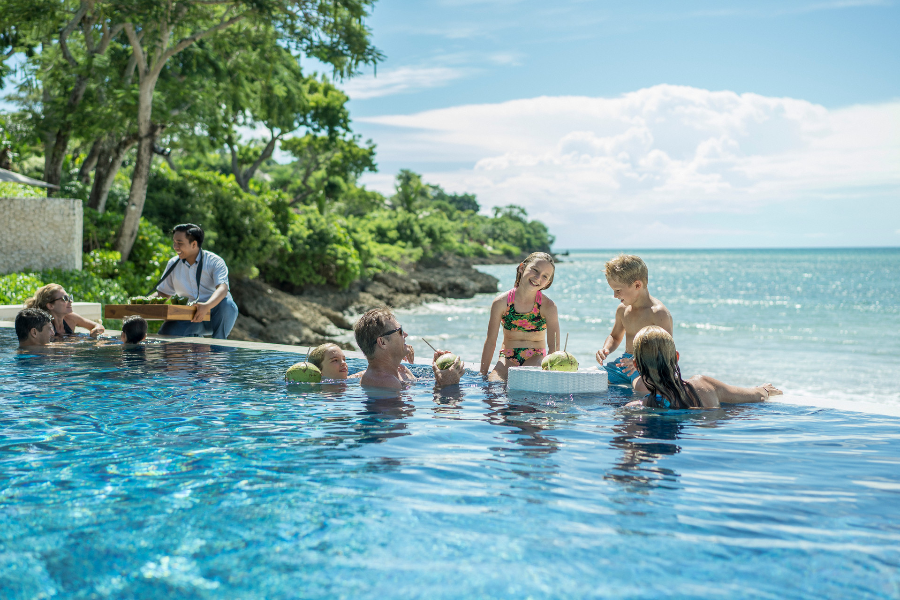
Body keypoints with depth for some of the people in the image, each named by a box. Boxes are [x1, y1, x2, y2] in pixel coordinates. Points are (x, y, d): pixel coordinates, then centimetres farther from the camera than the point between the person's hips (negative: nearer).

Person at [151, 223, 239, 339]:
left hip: (215, 316, -3)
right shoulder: (173, 264, 8)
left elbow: (222, 288, -26)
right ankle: (194, 339, 6)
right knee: (165, 332, -25)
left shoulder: (214, 261, -9)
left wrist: (207, 306, -45)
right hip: (188, 318, 4)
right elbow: (163, 292, 16)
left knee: (227, 305, -37)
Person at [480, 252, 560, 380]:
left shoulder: (548, 307, -12)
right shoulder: (501, 302, -9)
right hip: (507, 357, 1)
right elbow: (490, 342, -1)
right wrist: (483, 375, 0)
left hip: (535, 358, -1)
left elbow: (554, 347, -12)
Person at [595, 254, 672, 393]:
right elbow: (615, 336, 29)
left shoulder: (658, 313, -13)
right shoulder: (623, 309, 12)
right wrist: (606, 349, 5)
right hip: (625, 362, 8)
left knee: (642, 387, -41)